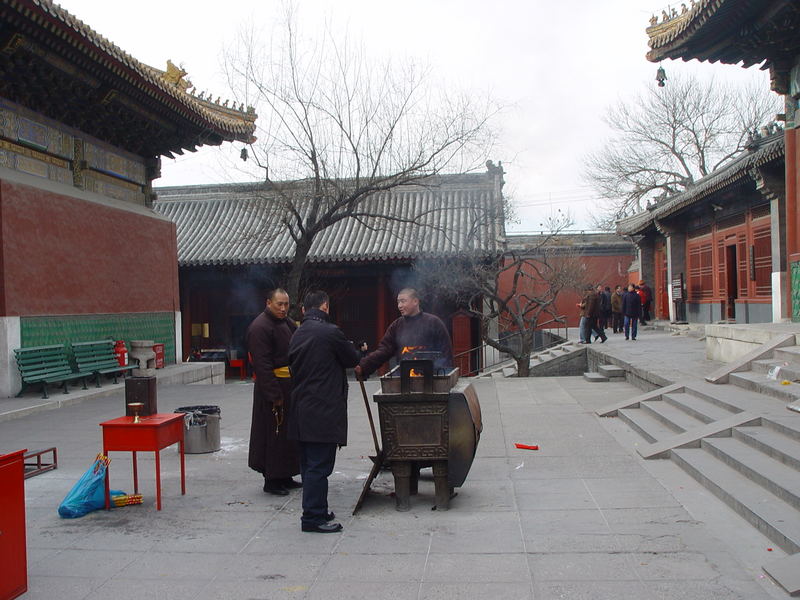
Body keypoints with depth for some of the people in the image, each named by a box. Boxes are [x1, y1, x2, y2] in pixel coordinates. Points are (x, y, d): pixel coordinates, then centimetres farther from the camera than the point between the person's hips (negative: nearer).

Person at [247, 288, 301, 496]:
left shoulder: (288, 323, 13)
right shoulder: (259, 327, -16)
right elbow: (262, 365, -21)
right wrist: (274, 395, -24)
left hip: (290, 386, 9)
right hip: (272, 387, -9)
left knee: (289, 434, 15)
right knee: (274, 434, -1)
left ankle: (285, 477, 27)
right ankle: (271, 481, 10)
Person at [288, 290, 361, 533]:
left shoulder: (297, 334, 11)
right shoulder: (330, 332, -13)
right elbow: (353, 359, -2)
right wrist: (349, 347, 17)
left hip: (301, 410, 9)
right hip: (323, 411, -8)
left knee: (310, 464, 15)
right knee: (319, 465, -3)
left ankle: (315, 511, 25)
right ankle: (313, 517, 1)